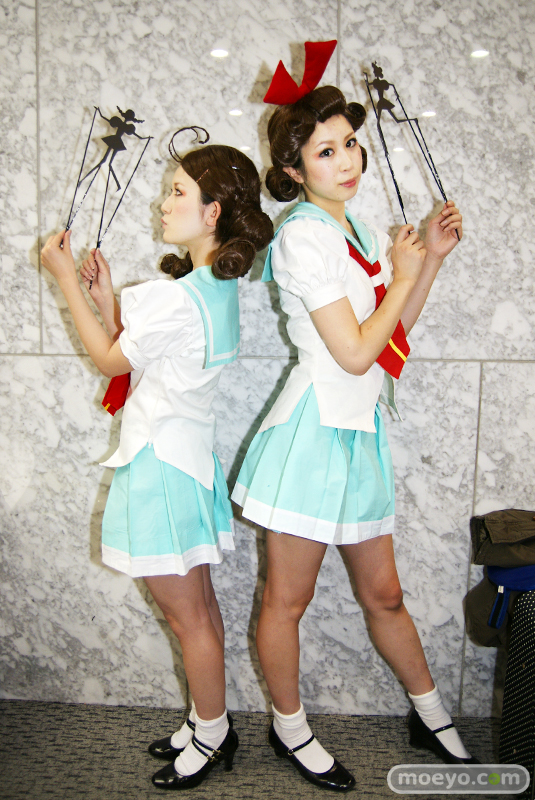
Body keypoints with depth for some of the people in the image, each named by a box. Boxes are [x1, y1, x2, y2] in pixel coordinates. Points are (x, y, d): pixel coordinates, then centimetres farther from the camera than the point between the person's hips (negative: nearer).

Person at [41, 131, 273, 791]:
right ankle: (209, 724, 37)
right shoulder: (219, 286, 6)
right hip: (187, 455, 10)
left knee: (186, 615, 7)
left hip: (161, 463, -9)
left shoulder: (179, 297, -24)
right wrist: (106, 296, 4)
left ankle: (211, 737, 27)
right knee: (199, 603, 20)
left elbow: (111, 360, -10)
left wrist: (65, 279, -4)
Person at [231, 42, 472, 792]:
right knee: (288, 598, 9)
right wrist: (404, 272, -5)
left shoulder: (360, 230, 13)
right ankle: (290, 729, 31)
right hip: (314, 428, -8)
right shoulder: (303, 235, -14)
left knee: (383, 592, 20)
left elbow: (392, 334, 17)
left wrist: (431, 259, 11)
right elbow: (355, 352, -17)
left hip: (359, 430, 8)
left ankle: (431, 715, 38)